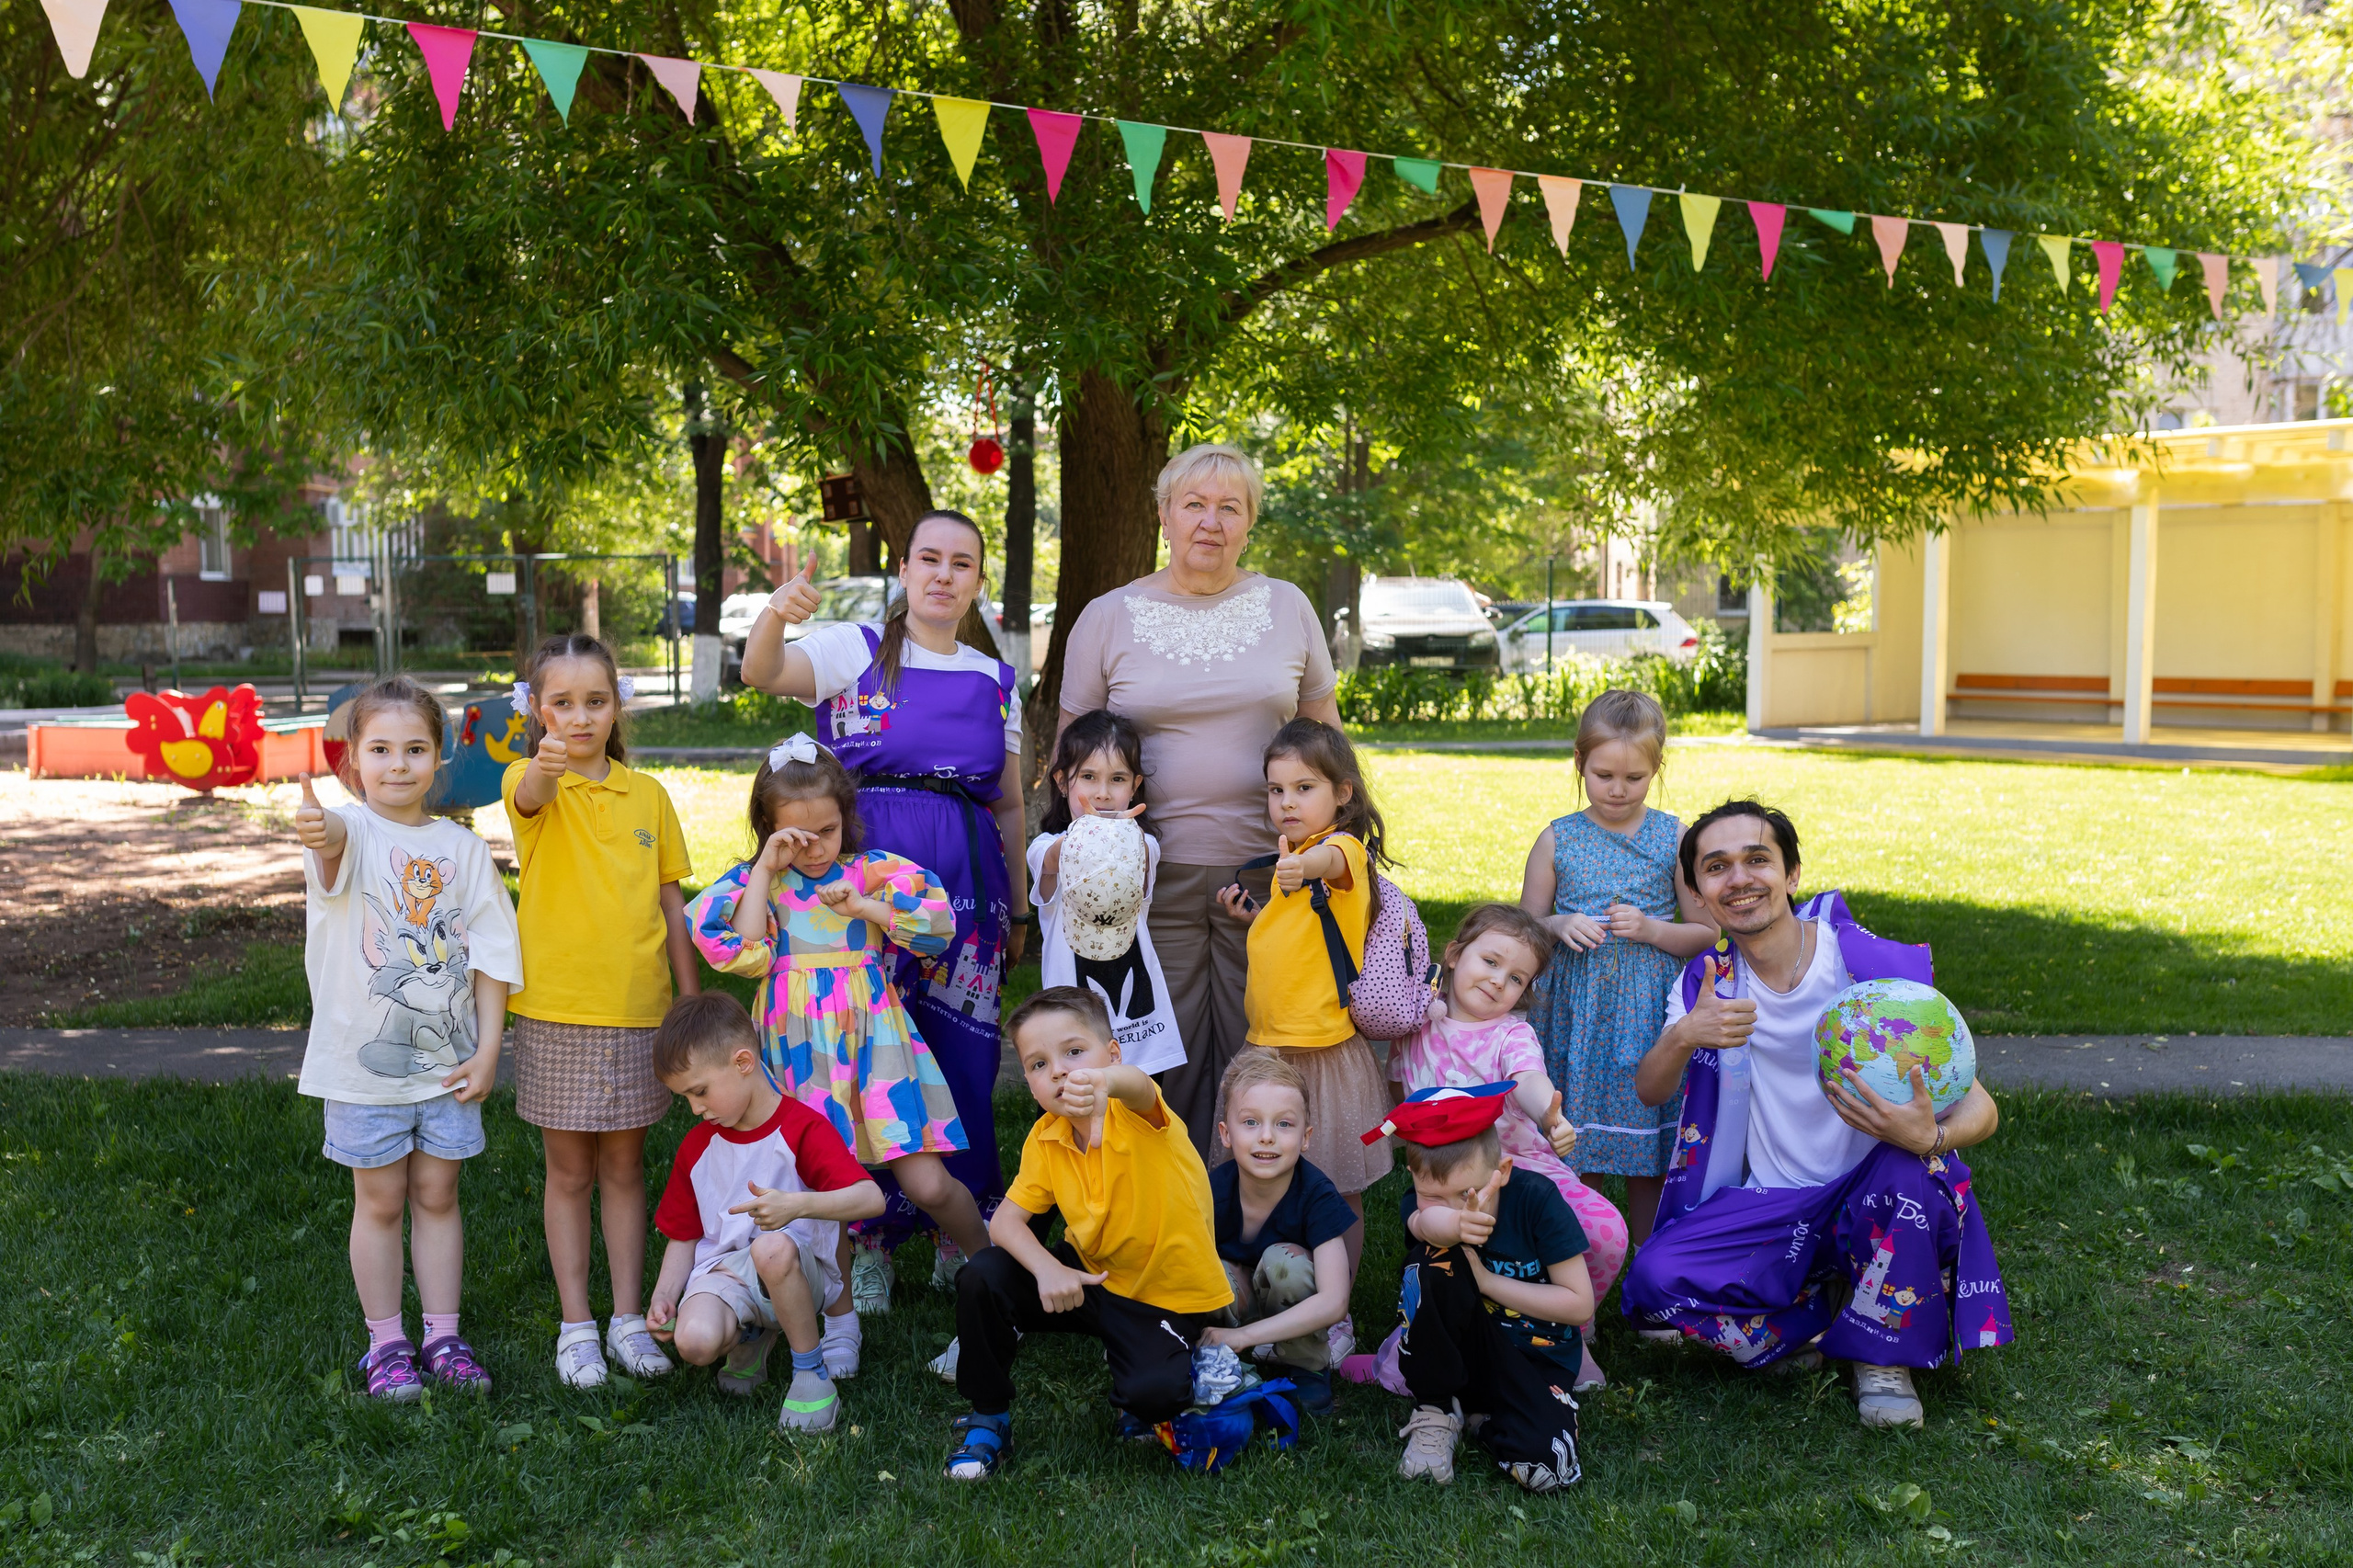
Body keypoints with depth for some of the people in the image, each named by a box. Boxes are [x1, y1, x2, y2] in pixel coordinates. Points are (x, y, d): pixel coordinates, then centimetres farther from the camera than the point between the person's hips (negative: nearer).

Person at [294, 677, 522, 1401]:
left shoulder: (464, 849, 3)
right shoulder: (350, 833, -8)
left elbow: (491, 955, 4)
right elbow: (338, 841, -35)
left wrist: (488, 1049, -2)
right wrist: (317, 831, -60)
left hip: (447, 1059, 3)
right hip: (364, 1061, -3)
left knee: (437, 1195, 12)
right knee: (380, 1201, 8)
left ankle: (443, 1337, 24)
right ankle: (386, 1343, 20)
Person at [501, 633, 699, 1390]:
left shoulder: (648, 795, 5)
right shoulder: (531, 783, -6)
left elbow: (672, 904, 9)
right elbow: (530, 796, -32)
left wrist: (693, 1002, 6)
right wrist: (547, 762, -55)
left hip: (638, 1013, 3)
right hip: (556, 1012, -2)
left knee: (625, 1166, 12)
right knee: (569, 1171, 7)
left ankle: (629, 1319, 21)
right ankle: (576, 1326, 17)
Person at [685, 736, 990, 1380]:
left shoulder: (876, 870, 3)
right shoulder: (755, 880, 6)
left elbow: (937, 922, -9)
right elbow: (739, 951, -11)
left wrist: (861, 905, -17)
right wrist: (767, 868, -10)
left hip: (873, 1039, -1)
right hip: (800, 1049, 1)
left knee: (929, 1185, -5)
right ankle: (840, 1318, 23)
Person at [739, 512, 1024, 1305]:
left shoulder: (996, 681, 15)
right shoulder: (856, 651, 3)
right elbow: (764, 674, -17)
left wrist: (1018, 912, 19)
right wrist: (774, 615, -38)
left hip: (966, 883, 4)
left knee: (965, 1059, 3)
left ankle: (961, 1240, 18)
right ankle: (870, 1242, 11)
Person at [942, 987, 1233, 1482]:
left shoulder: (1137, 1116, -24)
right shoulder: (1045, 1138, -7)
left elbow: (1139, 1087, -50)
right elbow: (1006, 1220, -5)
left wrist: (1106, 1083, -75)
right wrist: (1047, 1268, -27)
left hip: (1170, 1297, -5)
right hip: (1087, 1276, 5)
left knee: (1154, 1391, -30)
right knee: (983, 1277, -16)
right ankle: (988, 1418, 6)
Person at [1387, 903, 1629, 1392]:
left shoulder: (1512, 1034, -4)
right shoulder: (1417, 1026, 6)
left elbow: (1529, 1081, -26)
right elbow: (1398, 1091, 18)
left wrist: (1550, 1114, -48)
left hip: (1524, 1163, 0)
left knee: (1607, 1232, -22)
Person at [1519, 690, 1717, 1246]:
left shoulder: (1674, 839, 1)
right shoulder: (1557, 840, 2)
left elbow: (1706, 932, 5)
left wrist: (1651, 930, -12)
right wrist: (1560, 926, -11)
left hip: (1647, 1014, 0)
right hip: (1575, 1014, 1)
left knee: (1648, 1162, 6)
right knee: (1574, 1161, 4)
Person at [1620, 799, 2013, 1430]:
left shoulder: (1877, 964, -14)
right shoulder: (1706, 984, -1)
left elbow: (1979, 1106, -15)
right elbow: (1649, 1092, -14)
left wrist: (1929, 1136, -41)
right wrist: (1683, 1036, -38)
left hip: (1874, 1193, -2)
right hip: (1769, 1206, 3)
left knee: (1913, 1165, -36)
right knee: (1655, 1279, -23)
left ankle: (1884, 1357, -9)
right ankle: (1822, 1307, 5)